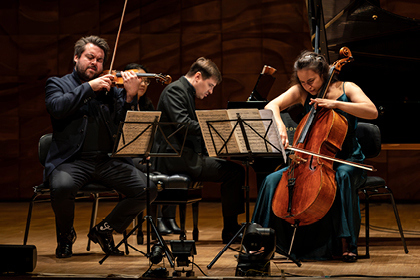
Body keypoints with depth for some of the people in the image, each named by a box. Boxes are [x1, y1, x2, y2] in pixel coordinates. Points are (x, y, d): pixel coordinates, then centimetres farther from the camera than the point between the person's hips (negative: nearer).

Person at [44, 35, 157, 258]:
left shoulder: (111, 89, 15)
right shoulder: (58, 84, 11)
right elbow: (57, 108, -12)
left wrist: (130, 96, -12)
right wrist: (89, 87, -13)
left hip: (108, 160, 3)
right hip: (71, 160, -3)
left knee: (147, 189, -16)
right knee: (62, 187, -36)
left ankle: (105, 229, 8)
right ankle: (65, 234, -1)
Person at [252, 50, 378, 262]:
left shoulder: (346, 88, -3)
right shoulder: (301, 92, 6)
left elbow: (372, 112, -18)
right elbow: (272, 106, -7)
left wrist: (335, 103, -25)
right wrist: (279, 126, -29)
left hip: (347, 161, -3)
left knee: (343, 176, -38)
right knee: (273, 180, -18)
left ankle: (346, 244, -34)